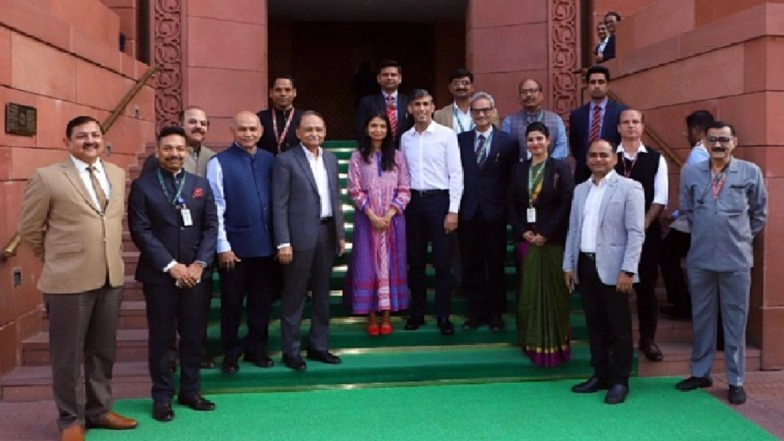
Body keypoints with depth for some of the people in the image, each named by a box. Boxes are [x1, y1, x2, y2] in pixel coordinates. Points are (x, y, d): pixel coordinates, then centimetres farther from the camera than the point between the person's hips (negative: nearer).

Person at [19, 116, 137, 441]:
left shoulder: (118, 174, 8)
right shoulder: (46, 177, -7)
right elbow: (29, 229, 0)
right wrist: (57, 257, 9)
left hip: (111, 277, 5)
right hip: (68, 280, -5)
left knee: (103, 351, 16)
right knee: (68, 354, 8)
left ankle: (99, 410, 32)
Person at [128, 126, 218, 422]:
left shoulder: (201, 185, 10)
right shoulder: (142, 186, -1)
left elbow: (211, 227, 5)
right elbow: (141, 231, -8)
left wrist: (199, 264, -8)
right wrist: (171, 266, -14)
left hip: (196, 273, 3)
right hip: (159, 274, -3)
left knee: (193, 335, 9)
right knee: (160, 337, 5)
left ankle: (190, 391, 22)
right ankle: (162, 396, 17)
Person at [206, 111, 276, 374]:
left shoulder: (269, 160, 6)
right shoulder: (220, 163, -5)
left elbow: (277, 201, 8)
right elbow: (216, 208, -7)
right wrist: (222, 246, -9)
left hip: (264, 243, 3)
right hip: (235, 244, -3)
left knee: (262, 300, 13)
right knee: (232, 302, 9)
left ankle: (256, 348, 29)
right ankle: (230, 353, 25)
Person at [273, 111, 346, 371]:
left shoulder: (331, 159, 12)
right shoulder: (286, 161, -6)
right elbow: (279, 205, -10)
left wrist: (340, 234, 11)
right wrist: (283, 242, -15)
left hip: (327, 233, 6)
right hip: (300, 235, -6)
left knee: (322, 293, 13)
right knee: (294, 296, 3)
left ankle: (318, 346, 25)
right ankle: (291, 351, 13)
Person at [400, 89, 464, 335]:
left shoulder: (446, 135, -4)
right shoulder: (405, 138, 7)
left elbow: (456, 174, -6)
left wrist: (453, 211, -11)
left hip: (439, 199, -3)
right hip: (413, 201, 4)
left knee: (442, 262, 0)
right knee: (415, 261, 11)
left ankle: (443, 316, 11)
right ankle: (417, 312, 24)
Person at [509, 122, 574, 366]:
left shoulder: (561, 168, -1)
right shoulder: (519, 169, 11)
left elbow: (567, 204, -9)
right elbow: (512, 204, 9)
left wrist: (546, 233, -14)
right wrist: (522, 231, -6)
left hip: (553, 240, -3)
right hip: (526, 239, 3)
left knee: (553, 292, 0)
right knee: (529, 291, 5)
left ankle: (554, 343, 9)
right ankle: (532, 343, 15)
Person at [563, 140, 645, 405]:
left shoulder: (629, 188, -4)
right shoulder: (580, 190, 14)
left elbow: (636, 233, -10)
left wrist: (627, 270, -16)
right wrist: (569, 265, 9)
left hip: (612, 268, -5)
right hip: (585, 266, 6)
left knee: (619, 328, 2)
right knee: (595, 326, 12)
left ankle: (620, 381, 12)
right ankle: (600, 375, 23)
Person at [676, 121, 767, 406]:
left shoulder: (751, 172, -2)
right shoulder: (690, 173, 1)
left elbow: (759, 213, 9)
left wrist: (742, 238, 9)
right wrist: (704, 234, 11)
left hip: (736, 259, -2)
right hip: (700, 258, 2)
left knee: (735, 320, 6)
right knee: (701, 317, 13)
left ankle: (736, 381, 16)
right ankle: (700, 372, 26)